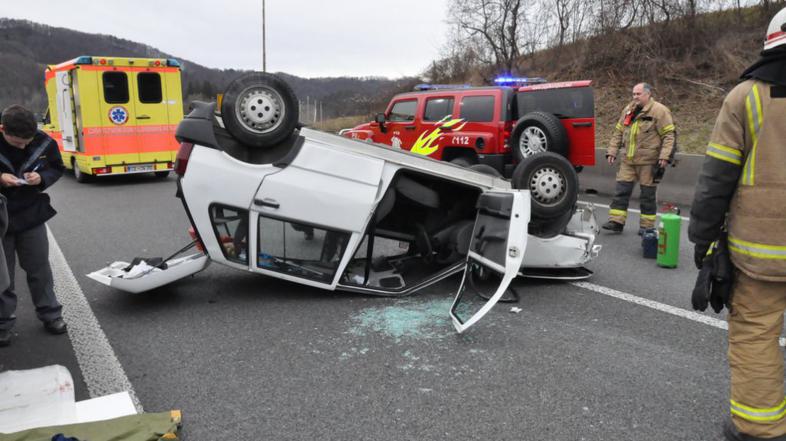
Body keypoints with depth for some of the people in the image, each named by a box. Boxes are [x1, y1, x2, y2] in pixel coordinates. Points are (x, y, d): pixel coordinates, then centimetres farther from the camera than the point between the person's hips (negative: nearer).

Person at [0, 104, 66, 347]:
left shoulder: (43, 142, -12)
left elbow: (57, 168, 4)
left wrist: (42, 178, -16)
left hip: (31, 216, 2)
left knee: (39, 269, 12)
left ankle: (50, 314, 27)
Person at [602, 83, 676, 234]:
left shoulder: (659, 111, -6)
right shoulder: (628, 110, 13)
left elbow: (668, 135, -8)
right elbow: (618, 132, 18)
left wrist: (664, 156, -17)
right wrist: (612, 151, 11)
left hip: (648, 161, -5)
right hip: (628, 160, 5)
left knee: (647, 194, 3)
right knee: (621, 190, 2)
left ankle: (647, 225, 12)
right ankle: (616, 221, 7)